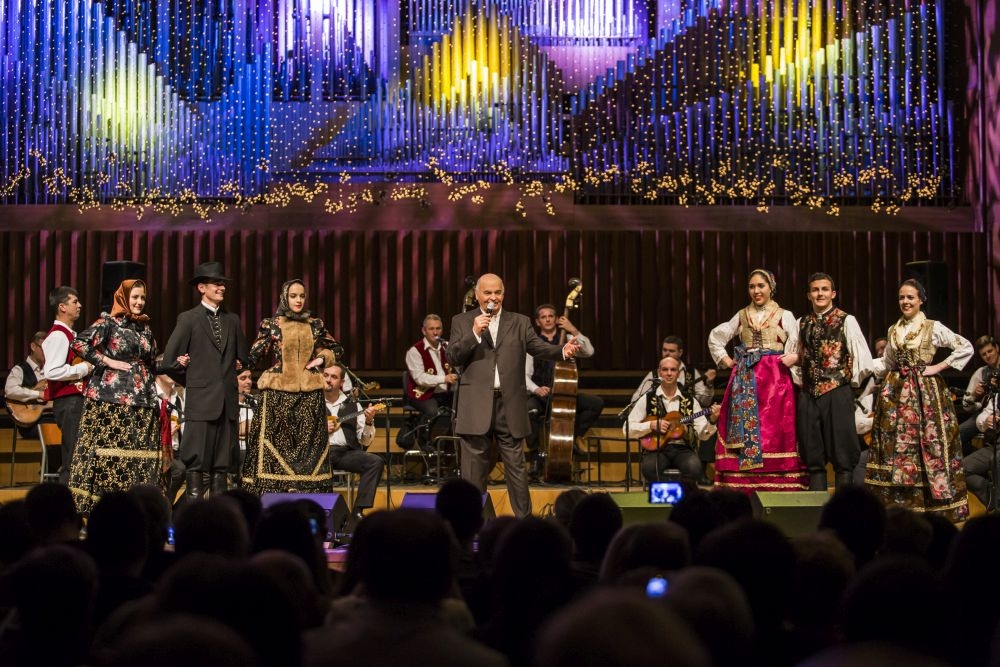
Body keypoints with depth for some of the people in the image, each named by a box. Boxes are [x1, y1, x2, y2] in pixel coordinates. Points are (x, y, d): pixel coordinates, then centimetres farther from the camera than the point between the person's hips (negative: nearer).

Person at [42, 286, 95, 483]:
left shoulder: (69, 334, 18)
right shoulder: (58, 336, -13)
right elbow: (51, 371, -25)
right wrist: (84, 368, -17)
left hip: (75, 399, 10)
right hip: (68, 401, -10)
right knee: (73, 459, -10)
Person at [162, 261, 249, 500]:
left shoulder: (232, 320, 14)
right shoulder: (188, 319, -1)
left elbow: (243, 357, 23)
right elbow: (169, 358, -3)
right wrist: (190, 381, 3)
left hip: (228, 400, 5)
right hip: (201, 400, -4)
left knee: (222, 463, 5)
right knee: (196, 462, -6)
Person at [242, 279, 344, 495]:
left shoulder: (315, 324, 9)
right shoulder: (270, 325, 1)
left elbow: (336, 348, 18)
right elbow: (254, 357, -1)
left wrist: (322, 359, 6)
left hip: (310, 395, 3)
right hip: (278, 395, -2)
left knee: (309, 448, 3)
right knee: (277, 446, -4)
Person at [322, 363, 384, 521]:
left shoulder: (351, 404, 15)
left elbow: (365, 441, 11)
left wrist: (369, 422, -6)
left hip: (347, 452, 3)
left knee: (376, 462, -21)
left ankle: (358, 510, -20)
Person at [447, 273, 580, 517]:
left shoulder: (520, 322, 10)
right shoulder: (462, 322, 7)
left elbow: (538, 346, -2)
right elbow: (453, 357, -2)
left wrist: (563, 351, -21)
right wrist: (474, 333, -15)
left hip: (510, 405, 1)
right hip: (476, 405, -1)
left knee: (516, 465, 5)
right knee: (474, 467, 6)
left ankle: (524, 519, 11)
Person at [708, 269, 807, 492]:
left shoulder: (784, 316, 5)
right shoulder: (742, 316, 13)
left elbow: (800, 347, -2)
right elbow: (715, 338, 22)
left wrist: (792, 358, -18)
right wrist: (725, 360, 12)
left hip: (775, 378, -3)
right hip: (745, 379, 3)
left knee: (774, 431, -6)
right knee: (743, 430, -2)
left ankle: (776, 489, -3)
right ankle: (744, 488, 0)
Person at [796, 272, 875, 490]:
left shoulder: (846, 321, -2)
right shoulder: (802, 323, 12)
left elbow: (863, 359, -4)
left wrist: (851, 382, 1)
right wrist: (801, 379, 12)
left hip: (837, 393, -5)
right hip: (808, 395, 5)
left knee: (842, 455, -1)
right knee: (812, 455, 8)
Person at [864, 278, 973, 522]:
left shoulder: (933, 328, -3)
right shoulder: (893, 330, 13)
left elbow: (966, 348, -8)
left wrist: (939, 367, -10)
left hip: (925, 392, -5)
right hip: (897, 392, 5)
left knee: (927, 445, -6)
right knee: (895, 445, 3)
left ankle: (932, 503, 0)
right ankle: (898, 502, 8)